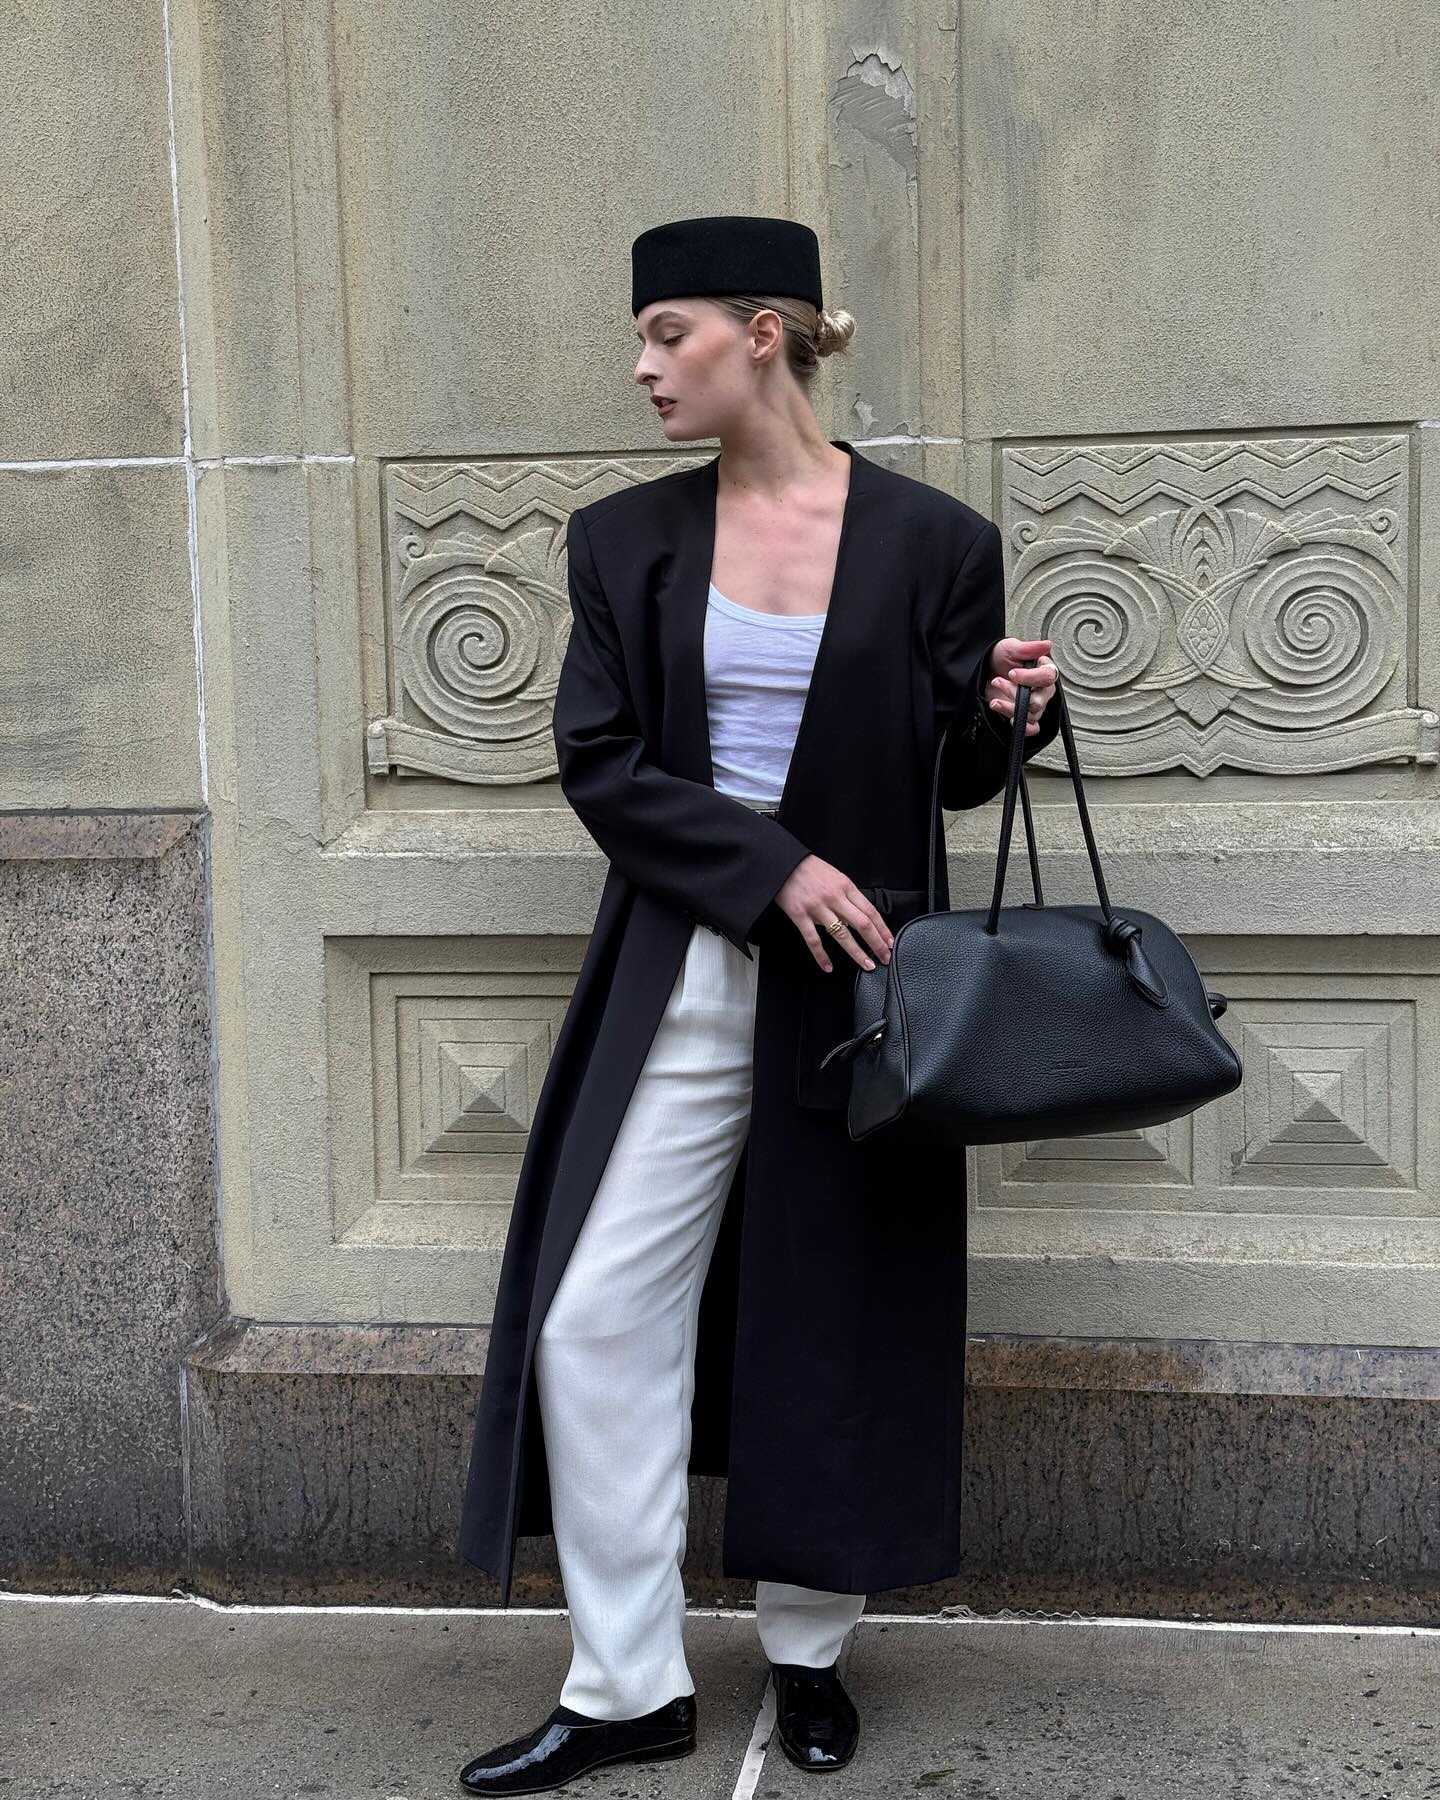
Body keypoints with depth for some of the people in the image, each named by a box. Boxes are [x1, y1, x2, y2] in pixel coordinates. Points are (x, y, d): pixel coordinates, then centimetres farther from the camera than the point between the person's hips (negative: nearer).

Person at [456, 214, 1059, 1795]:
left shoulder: (930, 541, -2)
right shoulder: (626, 540, 3)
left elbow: (956, 777, 5)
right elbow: (600, 763, -2)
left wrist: (1008, 716, -17)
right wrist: (771, 867, -13)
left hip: (853, 981, -1)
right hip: (679, 981, 2)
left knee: (835, 1323, 8)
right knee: (595, 1319, -2)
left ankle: (808, 1653, 28)